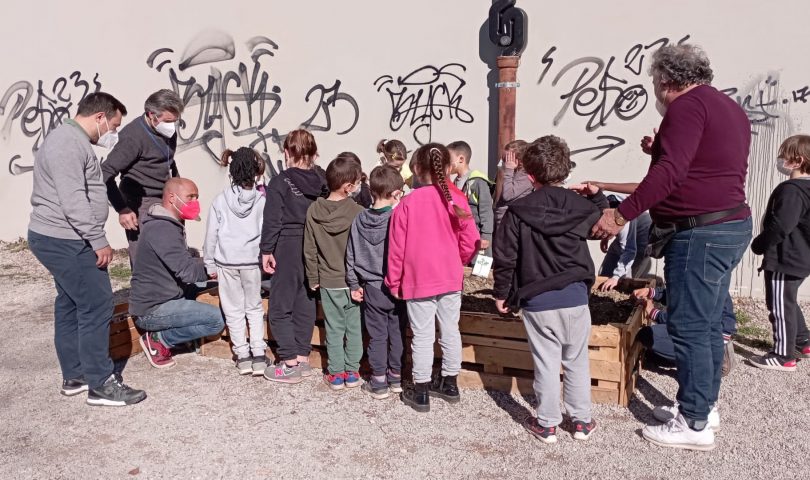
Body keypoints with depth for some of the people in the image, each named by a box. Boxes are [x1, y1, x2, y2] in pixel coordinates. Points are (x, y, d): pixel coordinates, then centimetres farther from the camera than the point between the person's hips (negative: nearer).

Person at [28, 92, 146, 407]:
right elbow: (73, 201, -26)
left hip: (58, 239, 11)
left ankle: (74, 376, 25)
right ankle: (101, 385, 0)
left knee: (70, 306, 15)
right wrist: (99, 241, -22)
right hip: (65, 242, -11)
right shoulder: (68, 144, -18)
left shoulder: (73, 140, 18)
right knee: (97, 307, -7)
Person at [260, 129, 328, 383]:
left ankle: (290, 364, 1)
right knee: (305, 303, 13)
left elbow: (272, 220, -12)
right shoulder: (322, 180, 3)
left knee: (280, 307, 3)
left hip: (288, 248, -5)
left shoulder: (280, 182, -10)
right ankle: (303, 358, 20)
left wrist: (266, 250, -5)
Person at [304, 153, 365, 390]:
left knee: (334, 329, 11)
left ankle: (336, 374, 18)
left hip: (328, 282, 2)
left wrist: (313, 278, 9)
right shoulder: (358, 212, -15)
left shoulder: (314, 211, -7)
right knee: (354, 328, 12)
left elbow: (309, 250, -1)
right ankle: (352, 372, 21)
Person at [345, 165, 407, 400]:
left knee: (377, 335, 10)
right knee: (396, 333, 12)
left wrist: (354, 284, 13)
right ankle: (396, 377, 23)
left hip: (372, 288, 2)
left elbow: (351, 255, 4)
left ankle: (378, 382, 15)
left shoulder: (359, 220, -2)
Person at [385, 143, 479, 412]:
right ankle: (449, 384, 29)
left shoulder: (408, 204, -12)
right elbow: (470, 242, -2)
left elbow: (397, 247, -8)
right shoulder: (457, 200, -5)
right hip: (451, 279, 3)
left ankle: (421, 393, 14)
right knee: (450, 331, 15)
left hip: (418, 281, -3)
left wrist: (393, 281, 5)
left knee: (423, 336, 5)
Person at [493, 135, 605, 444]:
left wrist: (502, 293, 5)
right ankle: (582, 420, 25)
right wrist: (597, 195, 26)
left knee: (546, 363, 8)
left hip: (536, 302, -2)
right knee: (577, 361, 16)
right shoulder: (581, 207, -1)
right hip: (575, 297, 2)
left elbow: (504, 257, -6)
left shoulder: (518, 211, -7)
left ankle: (547, 424, 17)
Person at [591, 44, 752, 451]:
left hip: (699, 231, -10)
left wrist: (620, 215, -23)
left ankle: (694, 424, 2)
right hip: (731, 225, 10)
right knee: (708, 325, 16)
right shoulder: (729, 108, 18)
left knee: (689, 327, -5)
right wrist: (662, 151, 20)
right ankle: (704, 405, 27)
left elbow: (670, 173, -24)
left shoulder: (688, 105, -12)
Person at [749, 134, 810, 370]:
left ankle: (783, 356, 4)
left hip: (784, 260, -11)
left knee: (780, 307, -3)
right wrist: (763, 245, 19)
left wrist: (758, 245, -10)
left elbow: (779, 227, -26)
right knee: (789, 303, 24)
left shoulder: (791, 190, -21)